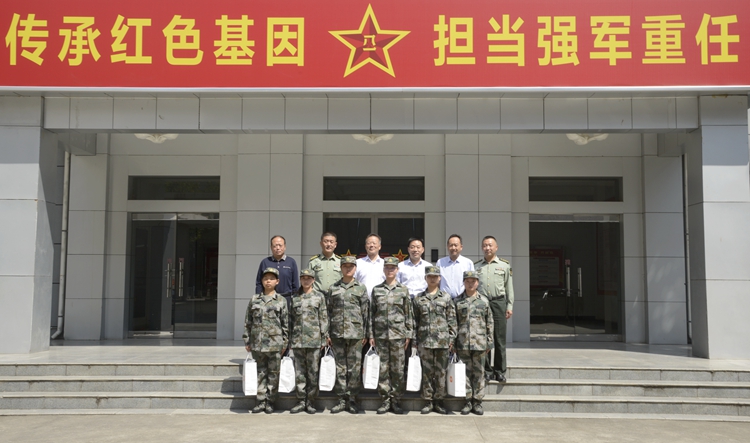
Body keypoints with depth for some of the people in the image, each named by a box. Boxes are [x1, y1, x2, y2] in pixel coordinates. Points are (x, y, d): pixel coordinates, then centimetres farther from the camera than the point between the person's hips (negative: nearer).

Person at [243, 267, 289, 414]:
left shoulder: (281, 300, 2)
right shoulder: (254, 299, 8)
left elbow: (285, 323, 2)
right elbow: (248, 322, 10)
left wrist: (285, 343, -1)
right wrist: (247, 341, 6)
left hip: (274, 343, -2)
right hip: (257, 343, 2)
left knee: (273, 373, 4)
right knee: (260, 373, 8)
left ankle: (270, 402, 12)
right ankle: (260, 401, 15)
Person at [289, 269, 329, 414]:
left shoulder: (319, 297, 4)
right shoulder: (294, 298, 11)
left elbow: (323, 319, 3)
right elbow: (291, 319, 13)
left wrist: (324, 339, -2)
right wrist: (289, 339, 9)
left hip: (313, 340, -2)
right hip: (298, 340, 2)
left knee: (313, 372, 1)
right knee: (299, 372, 5)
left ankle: (310, 402, 9)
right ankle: (301, 401, 13)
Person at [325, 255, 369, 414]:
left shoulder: (361, 288, 7)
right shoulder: (333, 288, 10)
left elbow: (366, 312, 5)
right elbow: (328, 311, 9)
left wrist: (365, 333, 0)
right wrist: (327, 333, 3)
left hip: (355, 333, -1)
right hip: (337, 333, 1)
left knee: (354, 367, 0)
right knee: (340, 367, 4)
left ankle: (352, 400, 9)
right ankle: (342, 399, 12)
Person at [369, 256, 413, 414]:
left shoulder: (403, 290, 5)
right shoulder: (377, 290, 8)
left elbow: (408, 314, 5)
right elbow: (372, 313, 8)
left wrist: (408, 335, 0)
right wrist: (371, 335, 3)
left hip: (398, 334, -1)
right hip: (381, 335, 1)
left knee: (398, 369, 1)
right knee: (383, 368, 3)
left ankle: (396, 400, 11)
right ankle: (385, 400, 12)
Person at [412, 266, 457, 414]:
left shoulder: (446, 298, 5)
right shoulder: (418, 299, 6)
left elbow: (452, 320, 5)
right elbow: (415, 321, 7)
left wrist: (452, 339, 0)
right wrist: (414, 340, 3)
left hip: (442, 340, 0)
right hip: (425, 340, 0)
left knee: (441, 371, 4)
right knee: (427, 371, 4)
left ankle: (439, 400, 14)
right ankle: (428, 401, 13)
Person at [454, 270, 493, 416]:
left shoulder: (484, 301, 7)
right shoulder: (457, 301, 6)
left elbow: (489, 323, 9)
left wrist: (489, 342, 5)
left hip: (479, 343, 1)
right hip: (463, 343, 0)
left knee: (479, 373, 5)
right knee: (465, 372, 3)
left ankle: (477, 401, 13)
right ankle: (468, 401, 11)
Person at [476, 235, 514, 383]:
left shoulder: (505, 265, 9)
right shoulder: (476, 266, 12)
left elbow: (509, 287, 8)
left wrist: (509, 306, 2)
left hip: (498, 302, -1)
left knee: (499, 339, -1)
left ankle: (500, 371, 8)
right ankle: (487, 370, 11)